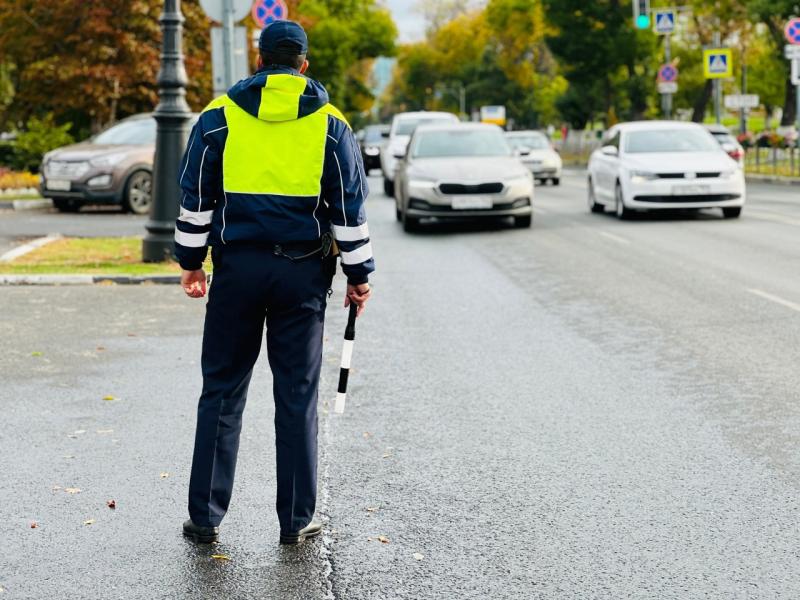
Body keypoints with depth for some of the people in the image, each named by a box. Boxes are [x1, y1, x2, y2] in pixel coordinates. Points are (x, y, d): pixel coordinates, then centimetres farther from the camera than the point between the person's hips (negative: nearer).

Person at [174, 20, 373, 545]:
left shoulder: (219, 115, 4)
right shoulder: (330, 124, 4)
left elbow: (195, 195, 5)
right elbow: (350, 206, 4)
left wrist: (191, 260, 13)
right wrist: (359, 274, 9)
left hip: (237, 266, 0)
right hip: (303, 271, 0)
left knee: (222, 391, 7)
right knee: (297, 397, 5)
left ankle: (206, 516, 8)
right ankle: (296, 521, 10)